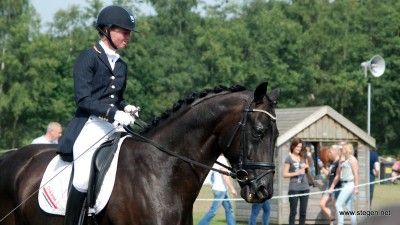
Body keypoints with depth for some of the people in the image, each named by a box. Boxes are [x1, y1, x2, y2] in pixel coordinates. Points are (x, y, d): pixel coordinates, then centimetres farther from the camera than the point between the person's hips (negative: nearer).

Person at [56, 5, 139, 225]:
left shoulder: (121, 65, 18)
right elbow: (83, 98, -11)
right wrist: (113, 113, -22)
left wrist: (126, 108, 3)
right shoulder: (88, 57, -2)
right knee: (84, 178, -25)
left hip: (115, 126, 7)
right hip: (90, 125, -7)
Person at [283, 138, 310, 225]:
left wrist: (307, 166, 1)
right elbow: (285, 174, -5)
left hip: (305, 188, 5)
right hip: (294, 188, -5)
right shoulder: (289, 158, -1)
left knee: (303, 211, 7)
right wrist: (297, 173, -15)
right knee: (293, 211, -3)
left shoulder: (303, 157, 12)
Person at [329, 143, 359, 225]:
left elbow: (356, 174, -13)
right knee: (349, 207, 8)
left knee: (338, 204, -13)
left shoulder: (352, 159, -6)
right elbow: (337, 176, 22)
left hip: (350, 184, -9)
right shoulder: (343, 161, 19)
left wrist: (356, 187, -19)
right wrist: (332, 187, 21)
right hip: (344, 185, 9)